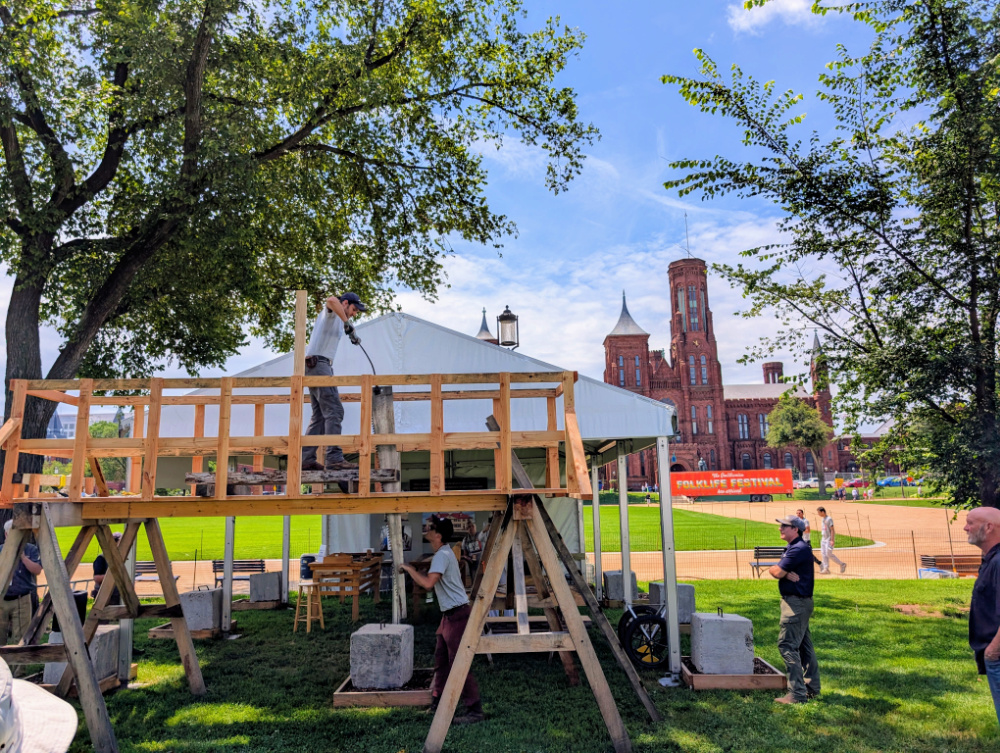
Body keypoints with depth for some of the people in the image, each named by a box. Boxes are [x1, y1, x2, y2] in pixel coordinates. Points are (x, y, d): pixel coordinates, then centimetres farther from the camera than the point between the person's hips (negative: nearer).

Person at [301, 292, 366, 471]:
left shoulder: (336, 318, 28)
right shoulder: (331, 311, -1)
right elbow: (331, 300, -26)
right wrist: (347, 324, -27)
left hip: (314, 368, 10)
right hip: (319, 364, -10)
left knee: (320, 416, 8)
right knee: (334, 411, -16)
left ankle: (306, 459, 6)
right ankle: (334, 458, -21)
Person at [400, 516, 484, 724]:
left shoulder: (442, 555, -18)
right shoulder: (443, 553, 14)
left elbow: (428, 583, -30)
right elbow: (433, 580, 25)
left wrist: (410, 569, -16)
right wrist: (415, 571, 13)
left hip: (457, 614, -11)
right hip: (449, 614, 11)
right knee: (440, 659, 17)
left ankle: (475, 711, -1)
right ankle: (437, 703, 29)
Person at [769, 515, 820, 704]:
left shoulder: (799, 549, -19)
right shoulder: (795, 547, 15)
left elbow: (777, 572, -21)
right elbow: (778, 571, 7)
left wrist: (776, 569, 0)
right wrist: (787, 573, -14)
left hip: (796, 603, -11)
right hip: (799, 602, 11)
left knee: (787, 645, -10)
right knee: (804, 645, 18)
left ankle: (797, 694, -8)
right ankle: (812, 687, 29)